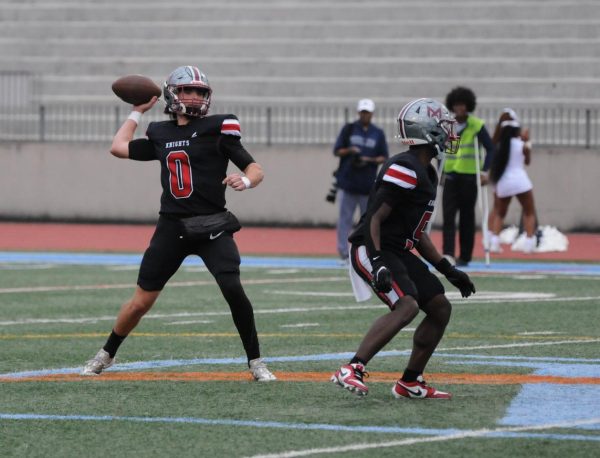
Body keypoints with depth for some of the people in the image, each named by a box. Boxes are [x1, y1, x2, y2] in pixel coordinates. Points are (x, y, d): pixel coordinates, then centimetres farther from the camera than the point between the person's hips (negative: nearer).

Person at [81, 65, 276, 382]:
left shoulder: (216, 128, 0)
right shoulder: (161, 134, 11)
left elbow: (255, 169, -1)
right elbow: (118, 148, 21)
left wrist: (245, 180, -24)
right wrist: (138, 111, 24)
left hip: (212, 226, -3)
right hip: (172, 227, 3)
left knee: (232, 288, -22)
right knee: (141, 302, 4)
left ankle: (255, 362, -8)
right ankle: (106, 355, 25)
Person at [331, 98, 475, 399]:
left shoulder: (426, 173, 15)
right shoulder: (404, 170, -17)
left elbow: (417, 234, 21)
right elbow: (374, 219, -21)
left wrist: (448, 270, 21)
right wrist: (378, 264, -31)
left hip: (398, 252, 10)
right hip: (373, 250, -10)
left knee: (440, 308, 11)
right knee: (407, 306, -28)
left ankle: (410, 383, 18)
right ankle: (352, 371, -33)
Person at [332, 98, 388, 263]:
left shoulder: (378, 134, 8)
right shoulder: (348, 129, 6)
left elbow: (384, 157, 8)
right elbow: (337, 151, 6)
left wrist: (369, 160, -10)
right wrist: (349, 151, -14)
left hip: (368, 184, 1)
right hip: (347, 181, -1)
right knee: (345, 218, -2)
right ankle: (343, 254, 1)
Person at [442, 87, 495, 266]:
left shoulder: (477, 126, -5)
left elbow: (490, 149, -5)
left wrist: (484, 171, -16)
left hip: (469, 177, -3)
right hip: (451, 177, 3)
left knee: (467, 218, 4)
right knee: (448, 216, -9)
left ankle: (465, 257, 11)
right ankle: (448, 255, -16)